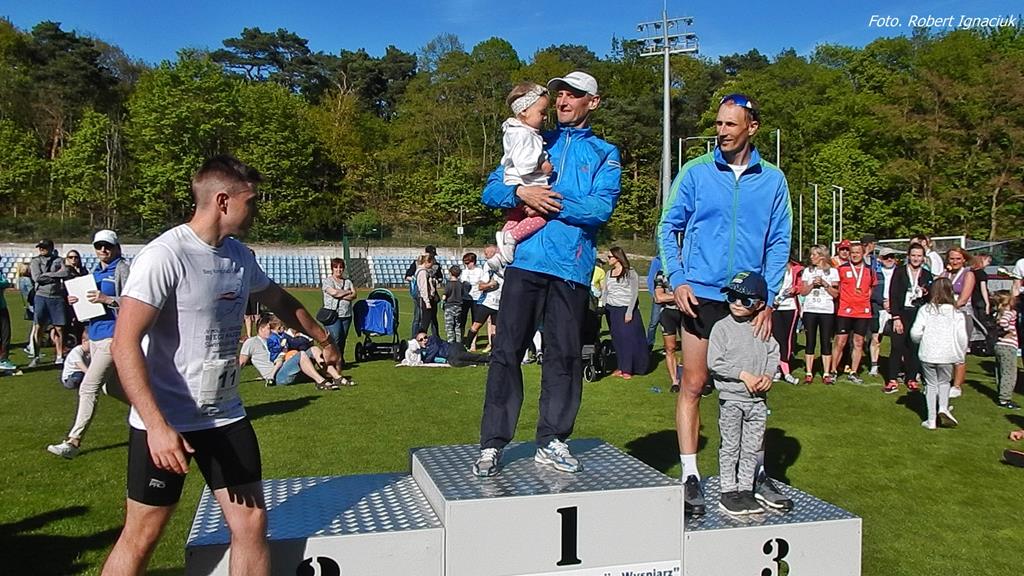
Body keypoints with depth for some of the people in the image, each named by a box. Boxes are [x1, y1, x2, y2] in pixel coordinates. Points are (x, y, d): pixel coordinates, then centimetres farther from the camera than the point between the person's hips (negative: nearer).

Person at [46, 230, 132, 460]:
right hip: (94, 335, 9)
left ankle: (74, 441, -9)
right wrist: (78, 301, 5)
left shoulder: (123, 269, -8)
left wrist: (106, 299, -23)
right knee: (115, 385, 16)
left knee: (89, 387, -11)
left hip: (112, 335, -9)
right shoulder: (96, 271, 17)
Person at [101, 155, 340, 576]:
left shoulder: (240, 256, 5)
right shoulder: (164, 256, -17)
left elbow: (278, 300, 24)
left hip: (226, 416, 7)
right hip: (165, 423, -6)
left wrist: (323, 339, 35)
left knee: (251, 522, 5)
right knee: (142, 535, 5)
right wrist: (157, 426, -28)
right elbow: (124, 344, -22)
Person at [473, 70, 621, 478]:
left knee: (564, 356, 4)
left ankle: (552, 441, 17)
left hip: (571, 268, -1)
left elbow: (601, 208, -6)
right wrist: (521, 192, -9)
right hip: (526, 261, 1)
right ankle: (492, 444, 3)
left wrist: (552, 201, -9)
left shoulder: (605, 154, 12)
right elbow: (492, 190, 11)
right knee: (506, 352, -3)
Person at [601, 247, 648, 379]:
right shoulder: (609, 273, 12)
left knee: (628, 338, -3)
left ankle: (628, 369, 3)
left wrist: (629, 312, -14)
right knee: (616, 339, 4)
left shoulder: (630, 272, -4)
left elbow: (634, 293, -7)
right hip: (611, 310, 5)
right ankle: (621, 367, 11)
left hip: (626, 310, -5)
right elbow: (605, 292, 15)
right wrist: (601, 307, 3)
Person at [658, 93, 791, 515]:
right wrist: (677, 280, -9)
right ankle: (690, 476, 4)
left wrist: (768, 298, -4)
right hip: (701, 295, -2)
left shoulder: (772, 180, 5)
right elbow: (668, 228, 3)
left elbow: (779, 242, 5)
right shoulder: (695, 172, 1)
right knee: (693, 385, -2)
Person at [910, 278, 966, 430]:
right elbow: (962, 337, -5)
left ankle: (931, 420, 10)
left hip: (928, 354, 0)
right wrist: (961, 354, 8)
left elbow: (915, 332, -9)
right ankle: (943, 408, 0)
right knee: (944, 382, 22)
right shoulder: (957, 313, -2)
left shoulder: (925, 310, -4)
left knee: (931, 384, 12)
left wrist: (920, 341, 13)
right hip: (947, 355, 0)